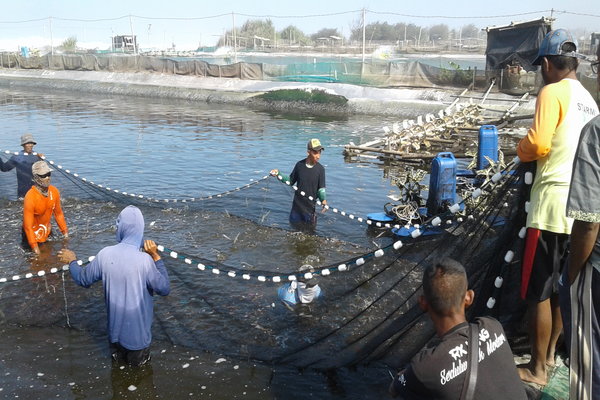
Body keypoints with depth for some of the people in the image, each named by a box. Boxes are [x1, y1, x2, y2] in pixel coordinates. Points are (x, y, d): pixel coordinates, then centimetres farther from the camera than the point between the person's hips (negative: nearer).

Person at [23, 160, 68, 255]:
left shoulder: (54, 191, -12)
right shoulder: (30, 197, -30)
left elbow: (58, 213, 3)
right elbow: (28, 226, -26)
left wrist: (65, 233, 3)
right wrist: (35, 248, -24)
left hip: (48, 233, 5)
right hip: (34, 235, -5)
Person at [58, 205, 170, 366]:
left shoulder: (105, 254, -16)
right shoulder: (144, 260, -29)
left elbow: (83, 280, -1)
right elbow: (164, 289, -18)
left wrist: (72, 262, 18)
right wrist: (156, 256, -17)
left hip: (115, 322, 4)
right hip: (137, 327, -4)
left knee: (118, 356, 31)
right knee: (137, 359, 24)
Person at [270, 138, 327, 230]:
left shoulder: (320, 169, -13)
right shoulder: (299, 165, -8)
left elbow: (321, 188, -9)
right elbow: (291, 181, 4)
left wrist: (323, 200, -27)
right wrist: (278, 174, -7)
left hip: (310, 205, -2)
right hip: (297, 203, 2)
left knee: (310, 226, 9)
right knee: (294, 222, 15)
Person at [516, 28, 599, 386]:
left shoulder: (552, 92, -10)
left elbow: (538, 144, -19)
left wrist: (521, 149, 0)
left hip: (553, 203, -8)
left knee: (538, 291, 1)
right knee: (561, 285, 19)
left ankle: (537, 369, 11)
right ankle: (550, 352, 32)